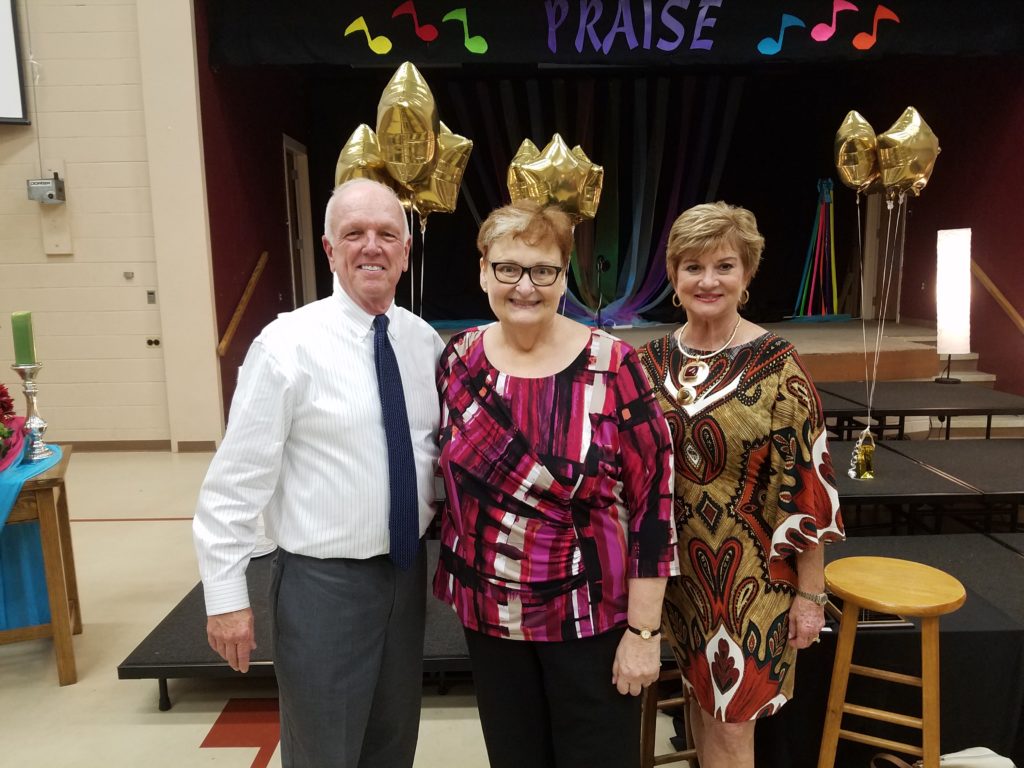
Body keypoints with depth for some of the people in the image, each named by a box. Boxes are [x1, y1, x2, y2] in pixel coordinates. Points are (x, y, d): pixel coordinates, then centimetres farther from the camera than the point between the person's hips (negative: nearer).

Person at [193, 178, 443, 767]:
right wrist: (226, 595, -11)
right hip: (323, 580, -5)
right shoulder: (289, 344, -16)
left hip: (407, 570, 6)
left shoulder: (426, 341, 0)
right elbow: (237, 478, -13)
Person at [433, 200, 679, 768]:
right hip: (489, 614, 4)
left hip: (591, 617, -3)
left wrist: (643, 628, -11)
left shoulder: (611, 366, -16)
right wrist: (455, 572, 11)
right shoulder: (459, 359, -3)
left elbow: (652, 497, -13)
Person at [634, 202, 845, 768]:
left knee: (730, 721, 8)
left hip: (751, 572, -4)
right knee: (701, 694, 21)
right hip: (677, 566, 4)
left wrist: (811, 592, -8)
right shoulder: (650, 361, -1)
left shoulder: (776, 366, -14)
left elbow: (808, 484, -11)